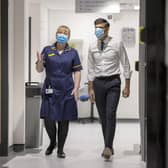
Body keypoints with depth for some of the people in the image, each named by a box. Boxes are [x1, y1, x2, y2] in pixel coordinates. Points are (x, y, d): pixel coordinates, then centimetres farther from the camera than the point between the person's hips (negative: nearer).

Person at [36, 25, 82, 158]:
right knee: (48, 120, -2)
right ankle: (52, 142, 27)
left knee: (64, 120, 4)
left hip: (67, 91, 0)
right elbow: (39, 70, 3)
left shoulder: (73, 53, 5)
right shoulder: (47, 50, 4)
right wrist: (40, 62, -19)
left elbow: (77, 72, 4)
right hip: (50, 90, 0)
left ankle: (60, 149, 19)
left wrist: (76, 88, -7)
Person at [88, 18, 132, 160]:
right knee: (103, 117, 8)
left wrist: (127, 87, -4)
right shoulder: (92, 48, 6)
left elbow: (126, 65, -1)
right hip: (98, 83, 4)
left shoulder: (117, 44, -3)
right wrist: (91, 89, 7)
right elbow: (91, 69, 11)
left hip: (113, 82, -4)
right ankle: (108, 146, 18)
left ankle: (108, 147, -15)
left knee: (110, 114, -16)